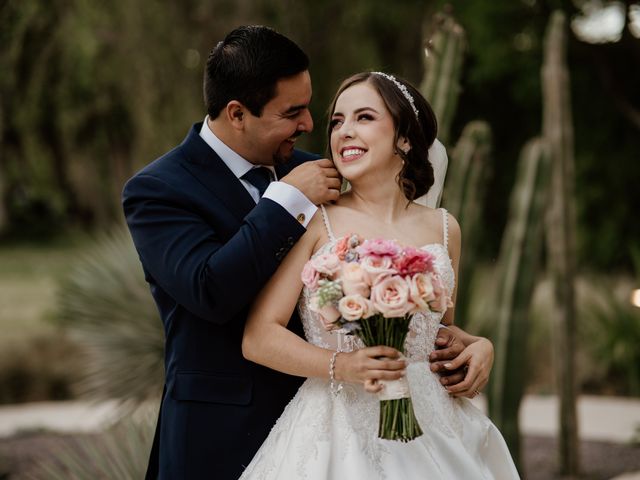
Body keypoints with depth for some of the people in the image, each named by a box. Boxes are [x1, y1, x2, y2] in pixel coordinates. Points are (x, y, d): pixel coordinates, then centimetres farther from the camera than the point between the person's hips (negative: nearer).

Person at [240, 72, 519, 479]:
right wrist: (339, 366, -21)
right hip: (338, 427, -4)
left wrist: (477, 346, 2)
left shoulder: (443, 228, 8)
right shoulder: (315, 223, -4)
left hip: (433, 427, 4)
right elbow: (258, 337, -9)